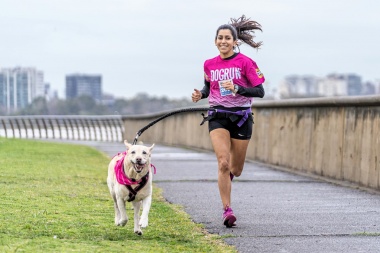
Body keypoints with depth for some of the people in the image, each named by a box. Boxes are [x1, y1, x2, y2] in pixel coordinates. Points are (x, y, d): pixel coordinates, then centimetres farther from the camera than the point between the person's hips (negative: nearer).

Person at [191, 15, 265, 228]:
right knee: (223, 162, -17)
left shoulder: (245, 62, -7)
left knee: (235, 170, 8)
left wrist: (236, 88, -23)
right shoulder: (210, 64, 5)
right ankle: (227, 210, -13)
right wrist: (200, 94, 1)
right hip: (218, 116, 1)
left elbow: (260, 91, -10)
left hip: (241, 117, -1)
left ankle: (228, 175, 47)